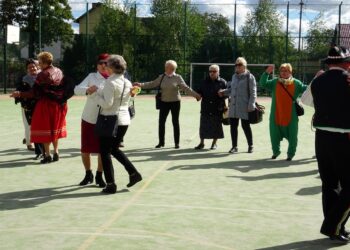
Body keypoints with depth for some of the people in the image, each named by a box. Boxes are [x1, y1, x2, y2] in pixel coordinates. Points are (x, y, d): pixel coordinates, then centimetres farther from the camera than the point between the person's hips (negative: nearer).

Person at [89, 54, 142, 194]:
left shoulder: (110, 82, -15)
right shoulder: (127, 83, 9)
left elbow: (107, 103, -20)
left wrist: (94, 93, -10)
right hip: (124, 120, 8)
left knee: (105, 152, 3)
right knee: (114, 149, 23)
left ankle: (111, 185, 3)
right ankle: (133, 173, 17)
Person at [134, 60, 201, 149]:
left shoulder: (178, 78, -4)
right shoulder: (162, 77, 4)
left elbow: (186, 88, -3)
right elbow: (152, 84, 6)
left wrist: (195, 95, -10)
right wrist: (141, 85, -2)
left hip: (175, 102, -3)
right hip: (164, 102, 3)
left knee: (175, 122, 3)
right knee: (161, 122, 1)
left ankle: (177, 142, 14)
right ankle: (161, 142, 13)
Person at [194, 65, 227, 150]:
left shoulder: (222, 82, 1)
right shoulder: (205, 82, 10)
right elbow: (200, 92, 15)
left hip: (217, 108, -3)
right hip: (205, 108, 3)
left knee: (216, 126, 5)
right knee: (203, 125, 5)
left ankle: (214, 143, 19)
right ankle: (201, 143, 16)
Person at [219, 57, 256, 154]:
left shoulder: (249, 77, -6)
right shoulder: (234, 76, 14)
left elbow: (253, 93, -9)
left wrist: (251, 106, -15)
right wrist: (223, 92, 6)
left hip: (244, 107, -6)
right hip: (233, 106, 6)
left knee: (245, 126, 1)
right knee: (233, 125, 6)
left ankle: (250, 146, 18)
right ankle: (234, 146, 16)